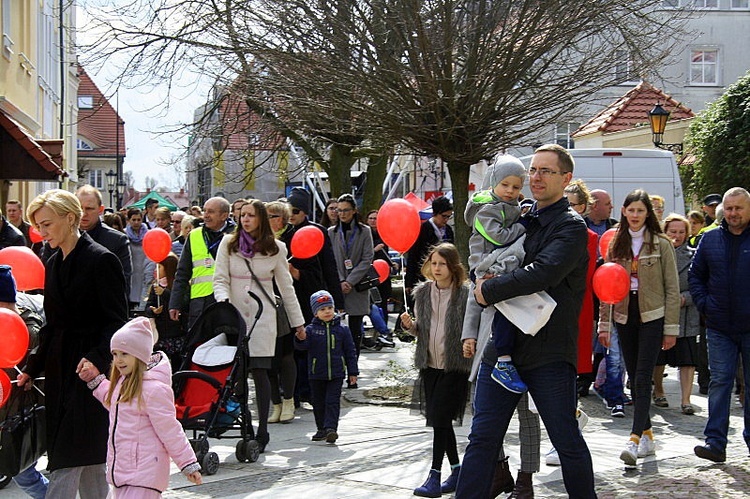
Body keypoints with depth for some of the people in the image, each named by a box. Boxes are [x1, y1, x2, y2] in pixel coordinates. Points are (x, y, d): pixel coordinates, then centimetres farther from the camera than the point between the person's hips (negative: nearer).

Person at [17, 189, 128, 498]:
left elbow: (117, 322, -12)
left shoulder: (101, 260, -10)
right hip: (60, 371, 8)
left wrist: (97, 358, -26)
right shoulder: (54, 264, 14)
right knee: (90, 460, 12)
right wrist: (32, 368, 14)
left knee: (68, 460, -8)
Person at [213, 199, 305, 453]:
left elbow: (286, 287, 11)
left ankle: (262, 430, 2)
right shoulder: (228, 244, 6)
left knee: (260, 372, -4)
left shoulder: (275, 248, 6)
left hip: (262, 319, -1)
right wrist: (223, 301, -18)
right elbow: (220, 279, 3)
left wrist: (298, 321, 13)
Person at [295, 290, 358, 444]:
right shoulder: (311, 329, -1)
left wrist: (353, 372, 4)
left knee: (332, 401, -7)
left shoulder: (342, 329, 1)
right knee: (318, 402, 10)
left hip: (336, 374, -1)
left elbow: (350, 351, 5)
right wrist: (301, 339, -33)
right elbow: (303, 346, -10)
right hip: (316, 374, 1)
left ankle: (331, 428, -10)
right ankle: (321, 429, 23)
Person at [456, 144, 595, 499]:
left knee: (567, 441, 5)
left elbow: (543, 272, -25)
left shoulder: (571, 226, -8)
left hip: (549, 353, -6)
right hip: (501, 346, 7)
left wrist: (489, 291, -16)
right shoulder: (522, 219, 14)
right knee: (482, 438, 6)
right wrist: (483, 280, 7)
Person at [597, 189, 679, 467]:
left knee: (642, 379, -11)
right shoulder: (615, 245, 9)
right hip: (624, 316, 4)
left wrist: (671, 327, -6)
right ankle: (647, 435, 19)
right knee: (634, 378, 8)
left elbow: (672, 288, -1)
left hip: (652, 316, -4)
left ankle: (634, 440, -18)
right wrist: (604, 324, 4)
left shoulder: (661, 244, 0)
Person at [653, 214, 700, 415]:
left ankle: (686, 399, 0)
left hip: (686, 314, 0)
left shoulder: (693, 256, 3)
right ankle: (658, 391, 33)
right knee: (658, 357, 12)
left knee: (687, 358, -5)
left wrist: (685, 298, -14)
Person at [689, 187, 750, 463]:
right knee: (720, 381, 0)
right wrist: (703, 304, 3)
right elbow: (695, 274, 15)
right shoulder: (711, 239, 6)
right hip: (719, 327, 2)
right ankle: (716, 443, 0)